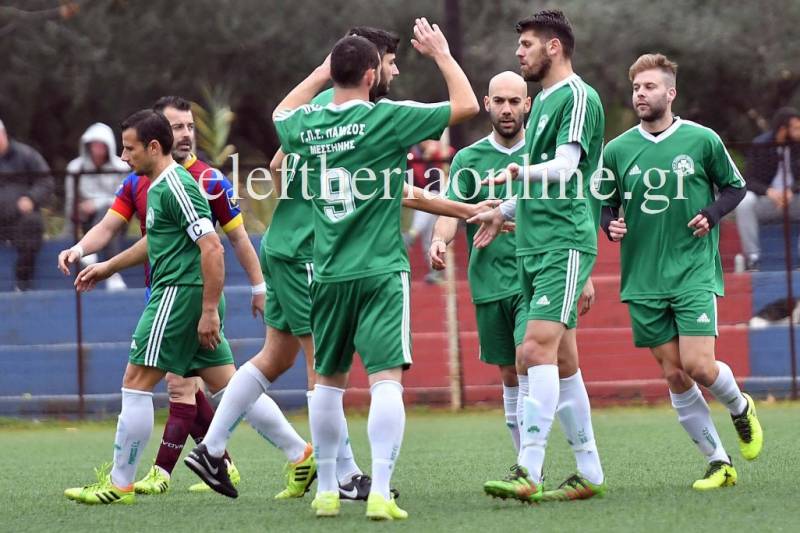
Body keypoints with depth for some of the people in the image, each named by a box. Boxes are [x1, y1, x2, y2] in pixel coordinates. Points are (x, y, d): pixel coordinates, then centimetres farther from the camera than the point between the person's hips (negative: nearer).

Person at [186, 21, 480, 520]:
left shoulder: (307, 125, 4)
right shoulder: (386, 118, -10)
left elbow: (282, 113, 32)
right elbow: (467, 105, -3)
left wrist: (325, 71, 35)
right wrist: (442, 54, 10)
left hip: (329, 274, 5)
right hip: (381, 272, -5)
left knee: (329, 381, 16)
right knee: (387, 379, -10)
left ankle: (327, 490, 20)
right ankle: (380, 493, -21)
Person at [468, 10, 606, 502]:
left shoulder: (578, 97, -8)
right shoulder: (543, 101, 21)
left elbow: (564, 167, -21)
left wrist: (519, 171, -34)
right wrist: (505, 212, 33)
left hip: (564, 244, -10)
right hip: (535, 246, 10)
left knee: (538, 350, -19)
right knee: (561, 362, 9)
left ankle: (528, 472, -25)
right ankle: (590, 473, 13)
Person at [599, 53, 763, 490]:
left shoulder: (702, 141, -2)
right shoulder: (617, 150, 3)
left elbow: (735, 186, 11)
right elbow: (604, 204, 14)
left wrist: (712, 214, -7)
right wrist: (610, 225, -7)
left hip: (695, 272, -3)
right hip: (643, 278, 3)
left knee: (698, 366, -14)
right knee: (674, 375, 1)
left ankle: (741, 408, 20)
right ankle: (718, 463, 11)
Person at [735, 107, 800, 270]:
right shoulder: (760, 145, -6)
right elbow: (749, 180, -11)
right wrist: (768, 191, -31)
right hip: (766, 200, -1)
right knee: (744, 202, -33)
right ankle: (752, 257, -27)